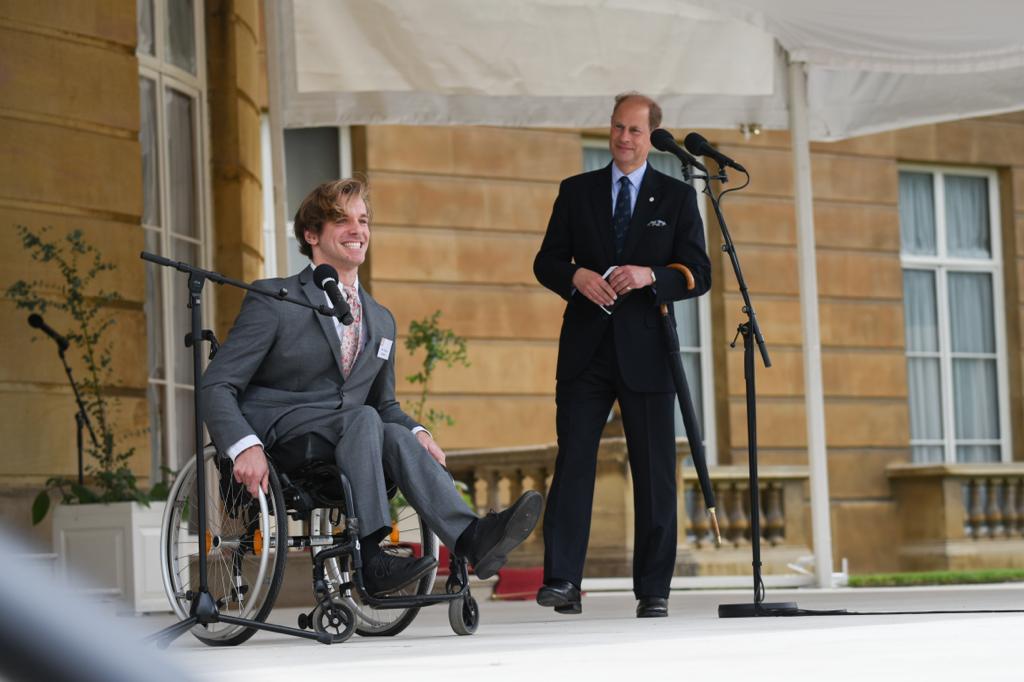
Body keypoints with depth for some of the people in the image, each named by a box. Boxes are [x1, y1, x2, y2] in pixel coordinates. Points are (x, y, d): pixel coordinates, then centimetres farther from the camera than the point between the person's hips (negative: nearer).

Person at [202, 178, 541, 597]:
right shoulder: (273, 300, 1)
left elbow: (385, 403, 27)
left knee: (398, 437, -29)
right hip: (274, 434, -5)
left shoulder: (381, 321, 20)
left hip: (350, 445, 5)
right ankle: (370, 558, -46)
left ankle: (470, 538, -50)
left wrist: (416, 430, 1)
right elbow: (217, 385, -5)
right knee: (363, 419, -33)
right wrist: (245, 447, -25)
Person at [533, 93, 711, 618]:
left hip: (646, 353, -1)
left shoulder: (677, 197, 8)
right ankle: (561, 581, -8)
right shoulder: (576, 192, 11)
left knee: (654, 472, 1)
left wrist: (650, 276, -17)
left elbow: (698, 274, 2)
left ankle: (653, 590, 7)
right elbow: (546, 262, 9)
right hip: (585, 351, 1)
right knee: (572, 464, -6)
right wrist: (576, 277, -13)